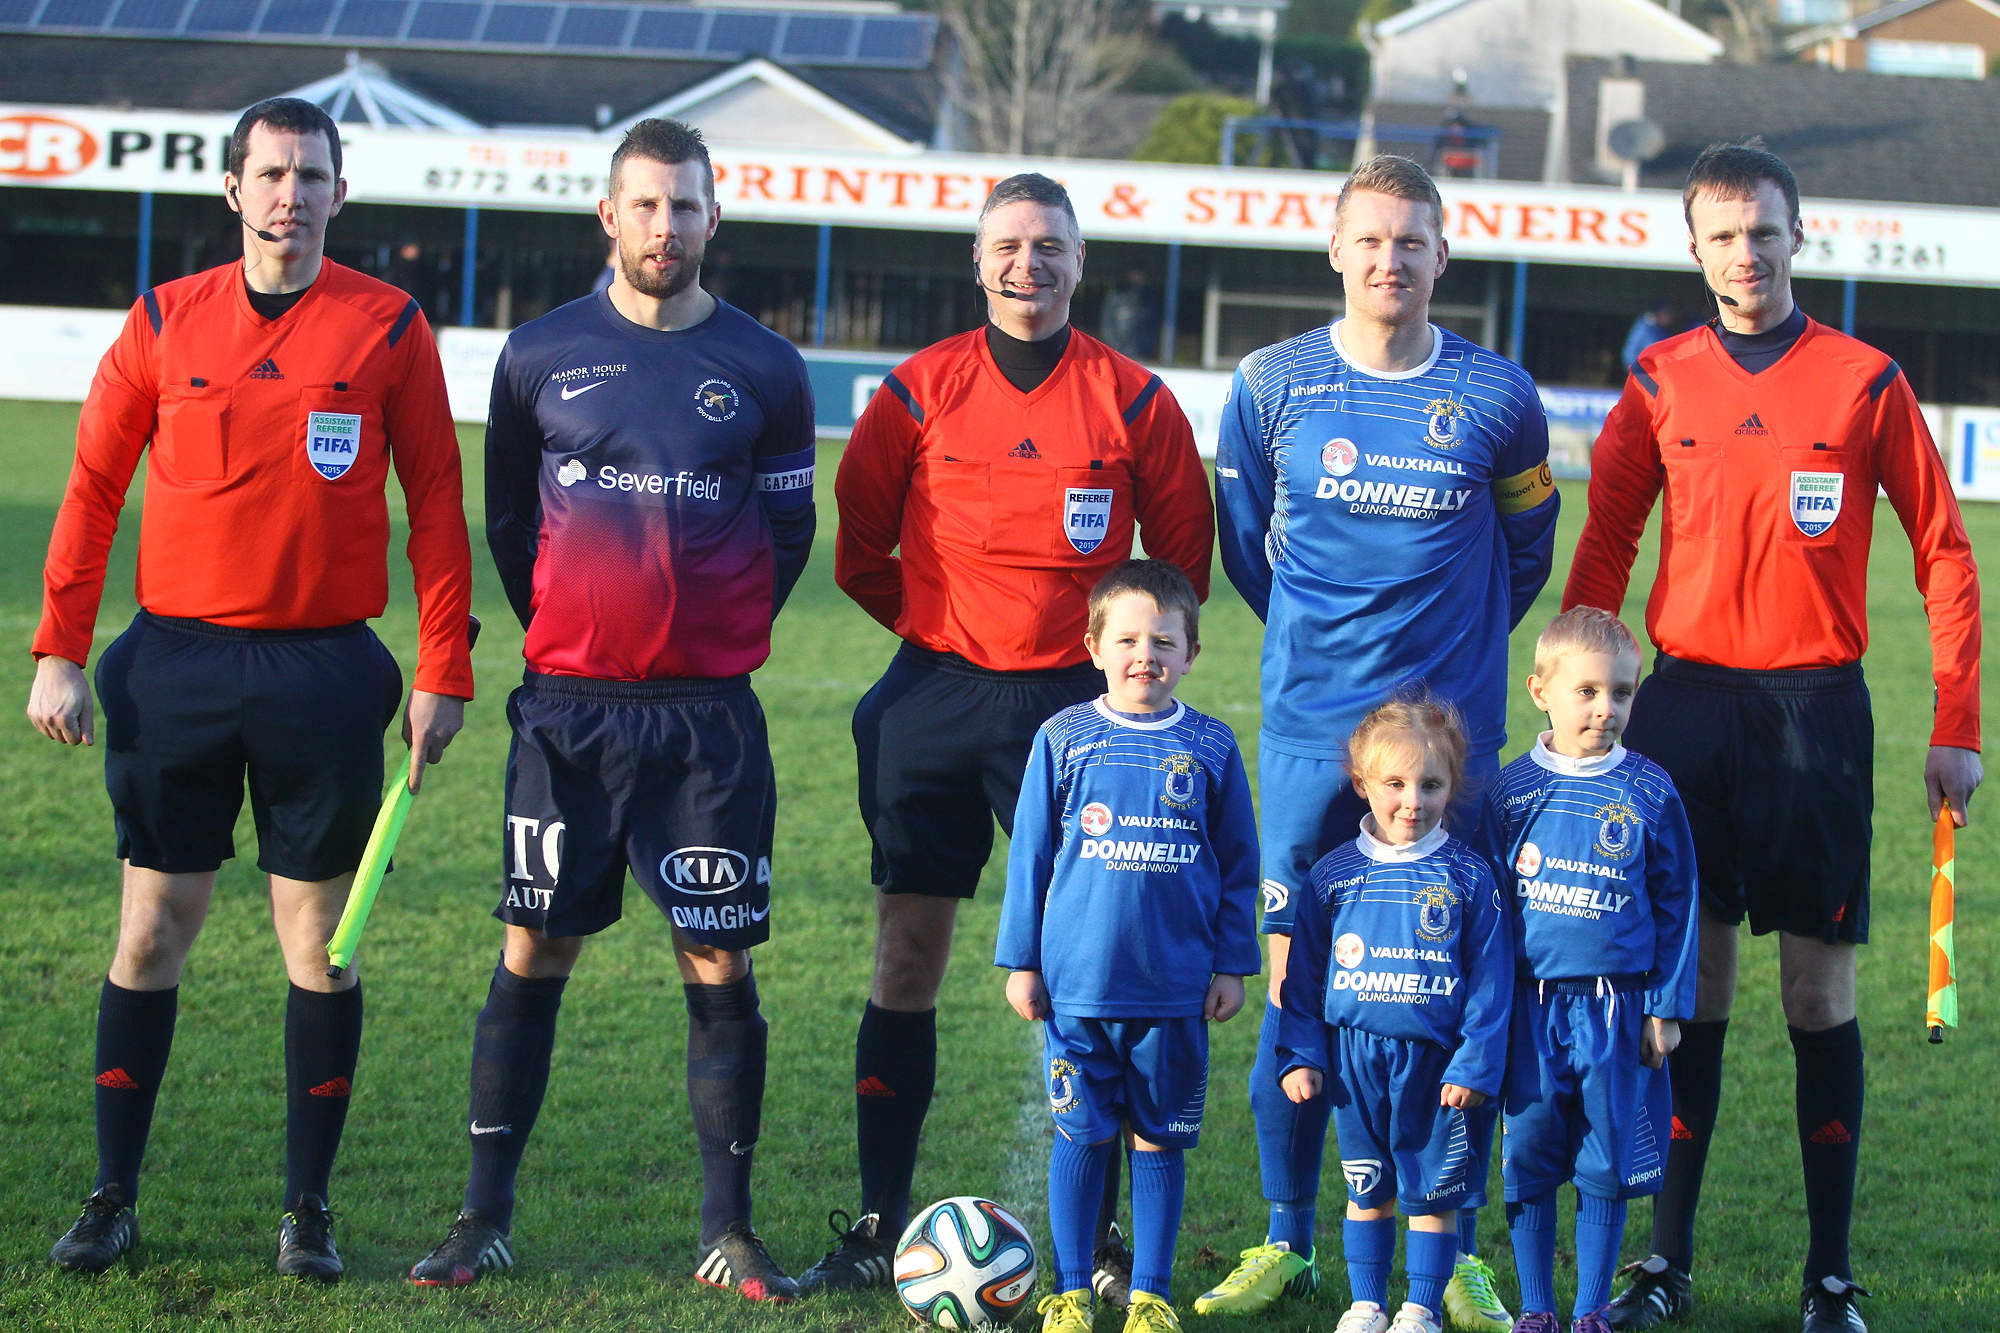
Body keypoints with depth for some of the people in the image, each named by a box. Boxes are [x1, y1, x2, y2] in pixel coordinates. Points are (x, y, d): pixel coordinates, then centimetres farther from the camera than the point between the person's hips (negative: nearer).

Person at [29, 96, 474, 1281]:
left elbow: (435, 503, 3)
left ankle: (309, 1209, 13)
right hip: (177, 660, 1)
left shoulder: (389, 327, 1)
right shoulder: (166, 320, 4)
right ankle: (115, 1200, 12)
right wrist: (61, 652, 2)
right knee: (153, 929, 3)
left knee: (321, 940, 3)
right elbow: (94, 488, 8)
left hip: (325, 671, -1)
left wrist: (444, 671, -2)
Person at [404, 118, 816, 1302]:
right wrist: (566, 635, 12)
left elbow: (790, 535, 11)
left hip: (708, 715, -1)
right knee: (534, 954, 2)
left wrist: (706, 637, 7)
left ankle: (729, 1230, 7)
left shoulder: (764, 369, 3)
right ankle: (486, 1221, 9)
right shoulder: (542, 356, 5)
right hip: (567, 707, 1)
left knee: (720, 964, 0)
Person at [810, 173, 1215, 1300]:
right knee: (909, 955, 0)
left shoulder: (1132, 399, 0)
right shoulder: (921, 390, 2)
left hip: (1070, 700, -1)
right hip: (935, 696, 1)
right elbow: (860, 539, 12)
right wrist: (936, 624, 10)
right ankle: (880, 1222, 5)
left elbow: (1185, 543, 10)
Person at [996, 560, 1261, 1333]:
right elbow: (1030, 855, 5)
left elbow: (1238, 867, 8)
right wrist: (1020, 960, 4)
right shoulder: (1063, 739, 0)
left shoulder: (1210, 748, 2)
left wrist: (1233, 964, 5)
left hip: (1175, 988, 1)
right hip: (1077, 983, -1)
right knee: (1081, 1135, 4)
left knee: (1159, 1138, 7)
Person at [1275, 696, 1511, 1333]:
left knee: (1432, 1192, 4)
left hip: (1436, 1062, -2)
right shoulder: (1333, 875, 2)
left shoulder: (1469, 877, -3)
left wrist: (1475, 1065, -7)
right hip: (1355, 1060, 2)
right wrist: (1299, 1056, 4)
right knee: (1367, 1189, 11)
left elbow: (1491, 981, -2)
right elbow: (1302, 976, 9)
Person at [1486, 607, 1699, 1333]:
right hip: (1530, 1007, 1)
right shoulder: (1513, 789, 2)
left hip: (1617, 1009, -1)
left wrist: (1668, 1007, 1)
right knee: (1528, 1159, 4)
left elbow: (1676, 905, 4)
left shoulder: (1649, 794, -1)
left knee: (1605, 1165, 4)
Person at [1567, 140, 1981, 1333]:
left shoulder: (1865, 382, 0)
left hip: (1816, 708, -2)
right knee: (1691, 984, 3)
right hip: (1687, 702, 2)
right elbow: (1606, 545, 11)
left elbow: (1944, 553, 3)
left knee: (1821, 989, 1)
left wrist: (1957, 729, -1)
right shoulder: (1663, 384, 6)